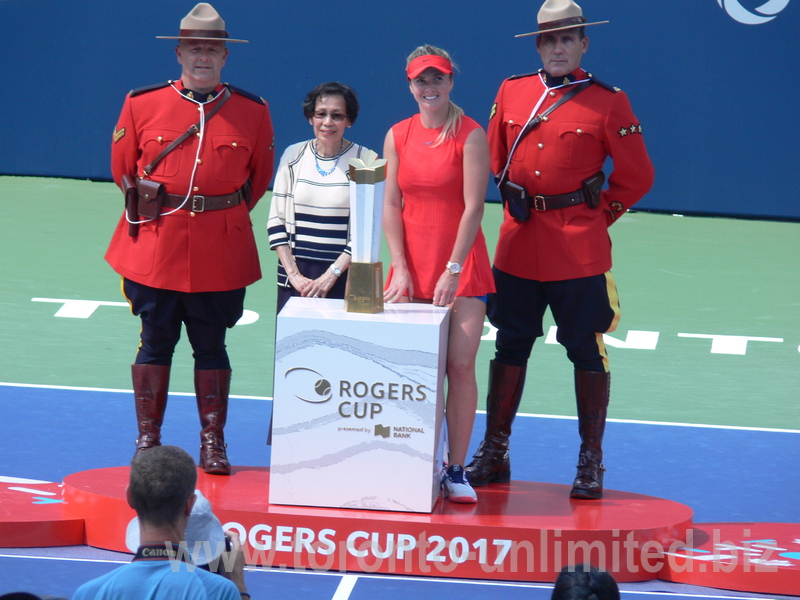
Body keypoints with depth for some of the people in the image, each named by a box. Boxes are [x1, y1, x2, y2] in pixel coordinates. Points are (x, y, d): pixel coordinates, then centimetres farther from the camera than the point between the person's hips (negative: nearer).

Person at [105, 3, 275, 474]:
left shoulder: (253, 112, 2)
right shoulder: (141, 105, 0)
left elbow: (260, 178, 14)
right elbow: (123, 170, 12)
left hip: (222, 253, 0)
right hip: (156, 250, 0)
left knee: (212, 346, 6)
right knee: (155, 343, 5)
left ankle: (213, 444, 12)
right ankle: (148, 440, 13)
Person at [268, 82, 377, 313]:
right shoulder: (293, 156, 7)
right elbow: (276, 221, 7)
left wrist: (332, 274, -10)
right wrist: (293, 274, -4)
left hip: (343, 279, -2)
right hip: (295, 278, 2)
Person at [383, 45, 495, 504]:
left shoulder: (471, 136, -5)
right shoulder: (398, 136, 7)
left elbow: (474, 206, -9)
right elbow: (391, 205, 6)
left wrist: (453, 270, -14)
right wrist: (401, 268, -3)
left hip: (462, 267, -3)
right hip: (411, 264, 3)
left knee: (461, 365, -7)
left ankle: (456, 471, -1)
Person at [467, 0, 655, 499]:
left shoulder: (608, 103, -4)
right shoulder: (511, 92, 7)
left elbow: (637, 176, 2)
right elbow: (496, 158, 20)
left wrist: (598, 215, 3)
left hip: (579, 250, -3)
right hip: (518, 245, 4)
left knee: (587, 352, 2)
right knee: (511, 346, 10)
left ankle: (591, 462, 9)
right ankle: (494, 453, 18)